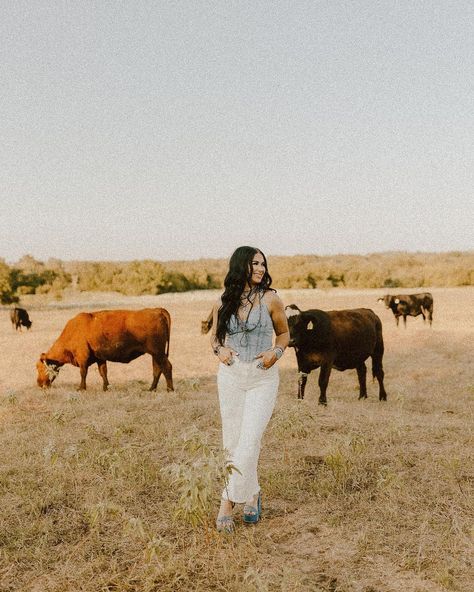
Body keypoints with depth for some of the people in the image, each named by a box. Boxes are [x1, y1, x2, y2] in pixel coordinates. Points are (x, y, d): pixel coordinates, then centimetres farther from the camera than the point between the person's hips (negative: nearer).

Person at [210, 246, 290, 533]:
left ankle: (228, 503, 2)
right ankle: (252, 494, 29)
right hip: (230, 376, 3)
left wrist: (276, 352, -10)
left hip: (263, 378, -3)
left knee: (249, 443, -10)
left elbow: (284, 333, 9)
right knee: (233, 443, 9)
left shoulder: (270, 299, -3)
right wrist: (219, 349, -5)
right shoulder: (223, 303, 4)